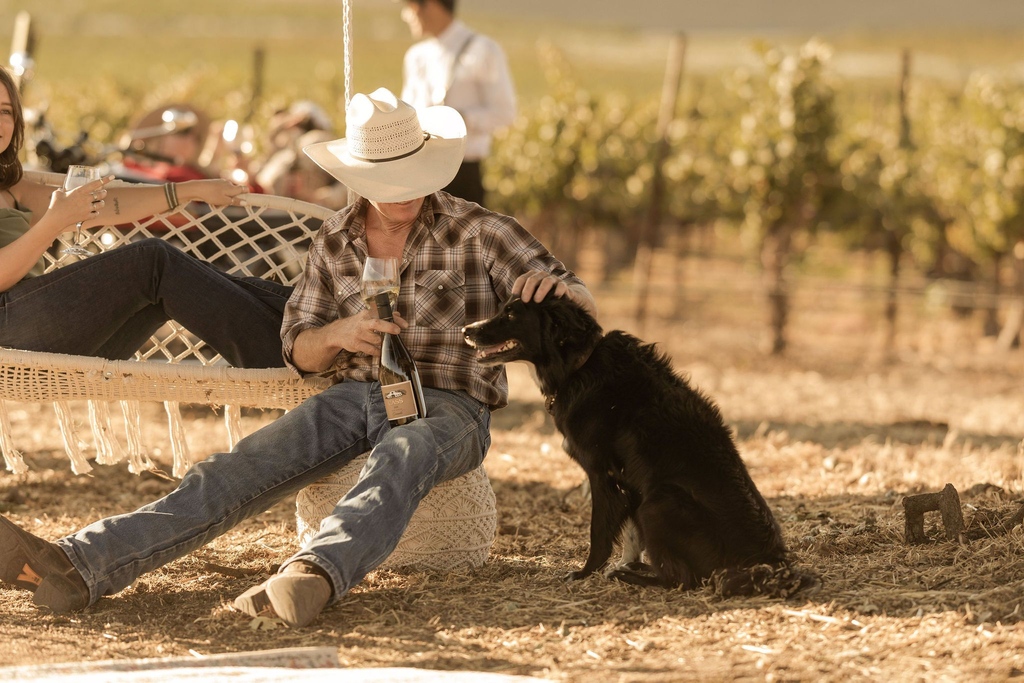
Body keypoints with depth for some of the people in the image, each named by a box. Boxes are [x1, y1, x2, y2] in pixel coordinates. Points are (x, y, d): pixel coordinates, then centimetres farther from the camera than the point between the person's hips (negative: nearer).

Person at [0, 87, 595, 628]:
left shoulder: (478, 231, -3)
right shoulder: (337, 242, 9)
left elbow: (581, 305, -7)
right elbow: (299, 351, 14)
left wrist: (552, 285, -33)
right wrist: (338, 334, -10)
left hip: (447, 408, -4)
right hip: (354, 398, 4)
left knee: (402, 458, -42)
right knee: (237, 472, -20)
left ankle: (314, 574, -72)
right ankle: (75, 567, -38)